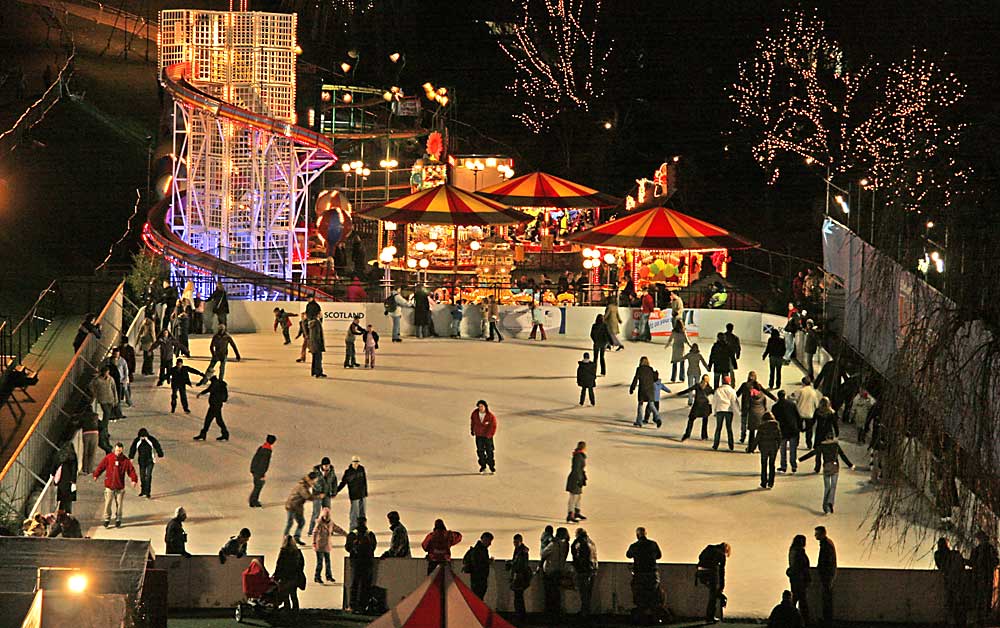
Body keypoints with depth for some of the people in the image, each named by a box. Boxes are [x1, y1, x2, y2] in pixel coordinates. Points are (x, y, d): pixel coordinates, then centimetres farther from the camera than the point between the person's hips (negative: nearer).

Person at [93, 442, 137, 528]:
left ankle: (118, 520, 20)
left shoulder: (125, 460, -2)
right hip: (109, 485, 0)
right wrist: (96, 475, 0)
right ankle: (107, 519, 11)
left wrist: (134, 479, -16)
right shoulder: (108, 458, -2)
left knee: (119, 504, 7)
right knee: (108, 503, -1)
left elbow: (131, 470, -3)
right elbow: (101, 466, 3)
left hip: (120, 486, 0)